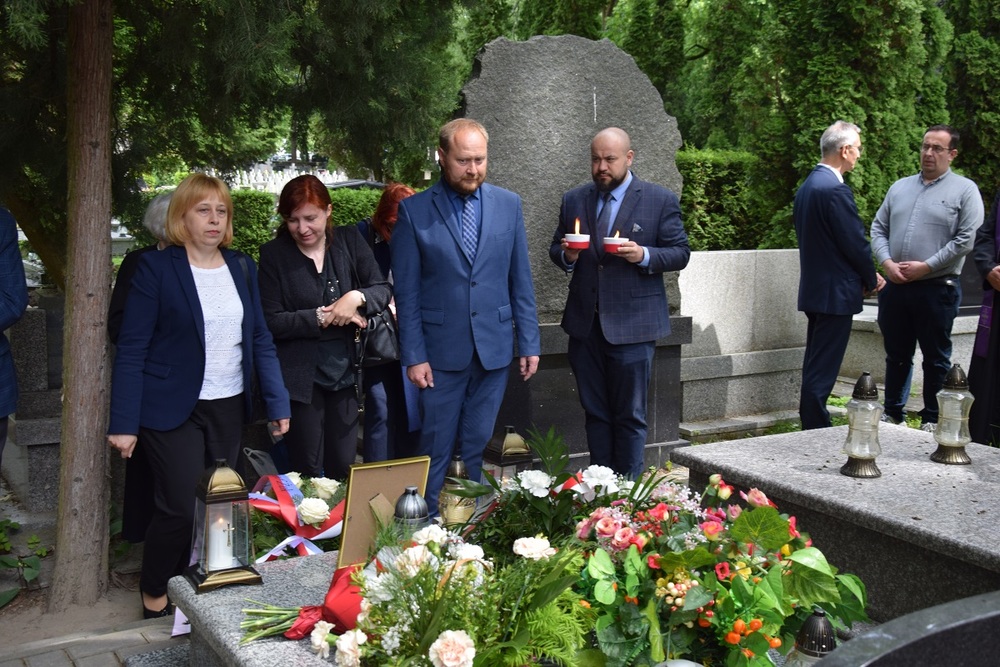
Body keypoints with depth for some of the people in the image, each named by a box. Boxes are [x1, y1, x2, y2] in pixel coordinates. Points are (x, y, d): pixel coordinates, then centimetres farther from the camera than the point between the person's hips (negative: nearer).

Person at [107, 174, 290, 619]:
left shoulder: (242, 267, 8)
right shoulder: (156, 268, -7)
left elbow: (260, 340, 10)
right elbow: (131, 350, -8)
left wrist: (277, 402, 3)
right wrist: (124, 423, -12)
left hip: (229, 408, 5)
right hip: (174, 410, -5)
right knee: (181, 508, -6)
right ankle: (155, 599, 16)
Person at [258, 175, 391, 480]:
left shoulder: (349, 241, 3)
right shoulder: (273, 254, -3)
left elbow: (383, 290, 2)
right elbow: (271, 321, -8)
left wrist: (357, 297, -18)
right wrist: (321, 317, -16)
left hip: (344, 371, 3)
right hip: (300, 376, -2)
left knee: (343, 468, 10)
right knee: (309, 473, 4)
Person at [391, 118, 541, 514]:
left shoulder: (508, 204, 4)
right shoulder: (414, 211, -4)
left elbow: (521, 281, 7)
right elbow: (406, 292, -3)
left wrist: (529, 343, 5)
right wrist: (413, 356, -7)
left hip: (494, 347, 2)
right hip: (441, 350, -2)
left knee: (477, 448, 10)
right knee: (437, 450, 5)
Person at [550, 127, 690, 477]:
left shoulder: (661, 200, -1)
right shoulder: (574, 200, 9)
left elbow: (680, 253, -1)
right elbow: (556, 248, 17)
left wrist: (644, 255, -19)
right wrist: (566, 255, -7)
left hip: (632, 326, -4)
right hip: (584, 323, 4)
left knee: (630, 416, 3)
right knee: (595, 413, 12)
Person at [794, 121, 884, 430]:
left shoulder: (806, 186, 11)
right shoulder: (836, 190, -19)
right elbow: (855, 242, -18)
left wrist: (864, 276, 15)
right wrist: (871, 279, 1)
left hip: (814, 289, 10)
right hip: (836, 292, -10)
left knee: (816, 366, 16)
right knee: (822, 371, -5)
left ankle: (813, 430, 24)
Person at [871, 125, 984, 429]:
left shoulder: (965, 190, -1)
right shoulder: (900, 187, 13)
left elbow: (966, 239, -9)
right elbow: (878, 228, 12)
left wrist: (926, 266, -13)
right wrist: (887, 262, -5)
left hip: (937, 288, -4)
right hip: (895, 287, 4)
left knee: (936, 358, 5)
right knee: (896, 355, 13)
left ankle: (932, 419, 15)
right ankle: (892, 413, 24)